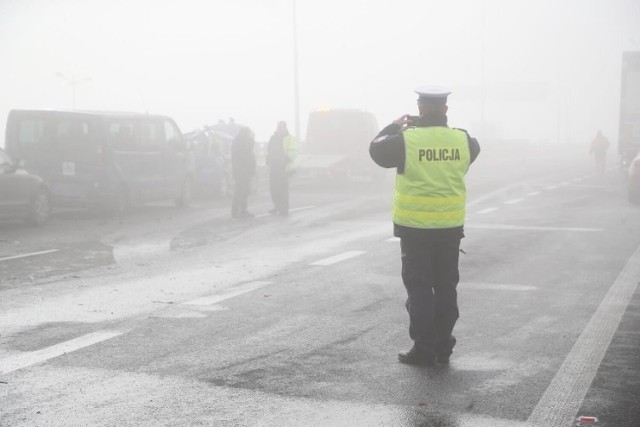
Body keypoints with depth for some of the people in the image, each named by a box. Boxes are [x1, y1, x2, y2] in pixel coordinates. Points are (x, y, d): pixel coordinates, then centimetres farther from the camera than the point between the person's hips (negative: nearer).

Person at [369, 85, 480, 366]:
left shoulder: (406, 140, -14)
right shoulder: (462, 140, -3)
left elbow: (376, 149, 2)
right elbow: (474, 149, 21)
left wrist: (395, 126, 16)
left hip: (415, 227, -3)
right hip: (450, 227, 4)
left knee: (419, 288, 4)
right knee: (446, 287, 13)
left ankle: (424, 349, 6)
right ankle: (443, 348, 19)